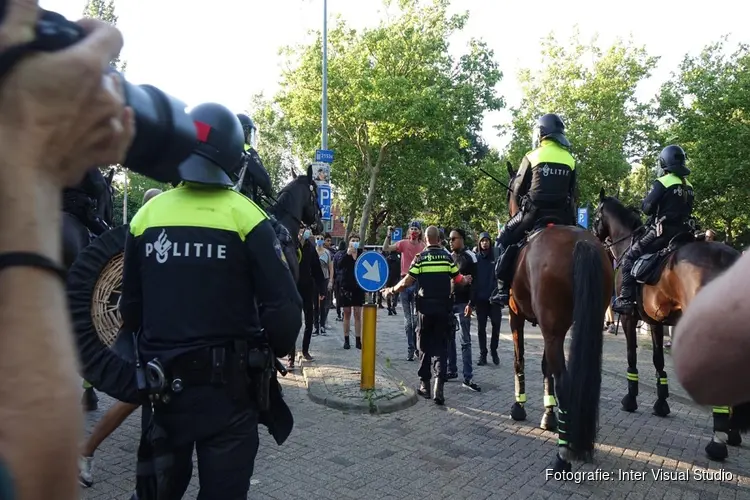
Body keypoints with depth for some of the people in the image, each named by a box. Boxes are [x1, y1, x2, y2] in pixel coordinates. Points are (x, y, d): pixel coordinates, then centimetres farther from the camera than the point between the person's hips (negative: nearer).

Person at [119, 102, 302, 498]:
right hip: (228, 387, -3)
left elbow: (130, 306, 5)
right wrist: (274, 355, 4)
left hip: (162, 386, 4)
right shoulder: (245, 216, -12)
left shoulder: (146, 215, -2)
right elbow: (284, 306, -16)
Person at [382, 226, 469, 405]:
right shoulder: (447, 257, 1)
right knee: (440, 347, 4)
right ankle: (439, 387, -11)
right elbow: (458, 280, 7)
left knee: (425, 346, 13)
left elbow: (406, 282, -8)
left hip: (426, 308, -1)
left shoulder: (420, 258, -4)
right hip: (444, 308, 1)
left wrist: (391, 290, 9)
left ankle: (425, 385, 20)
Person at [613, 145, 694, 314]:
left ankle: (626, 299, -12)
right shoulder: (689, 186, 14)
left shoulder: (662, 183, -9)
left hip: (663, 232, -8)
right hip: (683, 232, 8)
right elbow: (686, 209, 20)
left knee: (630, 257, -3)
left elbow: (647, 208, -12)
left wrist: (645, 200, 7)